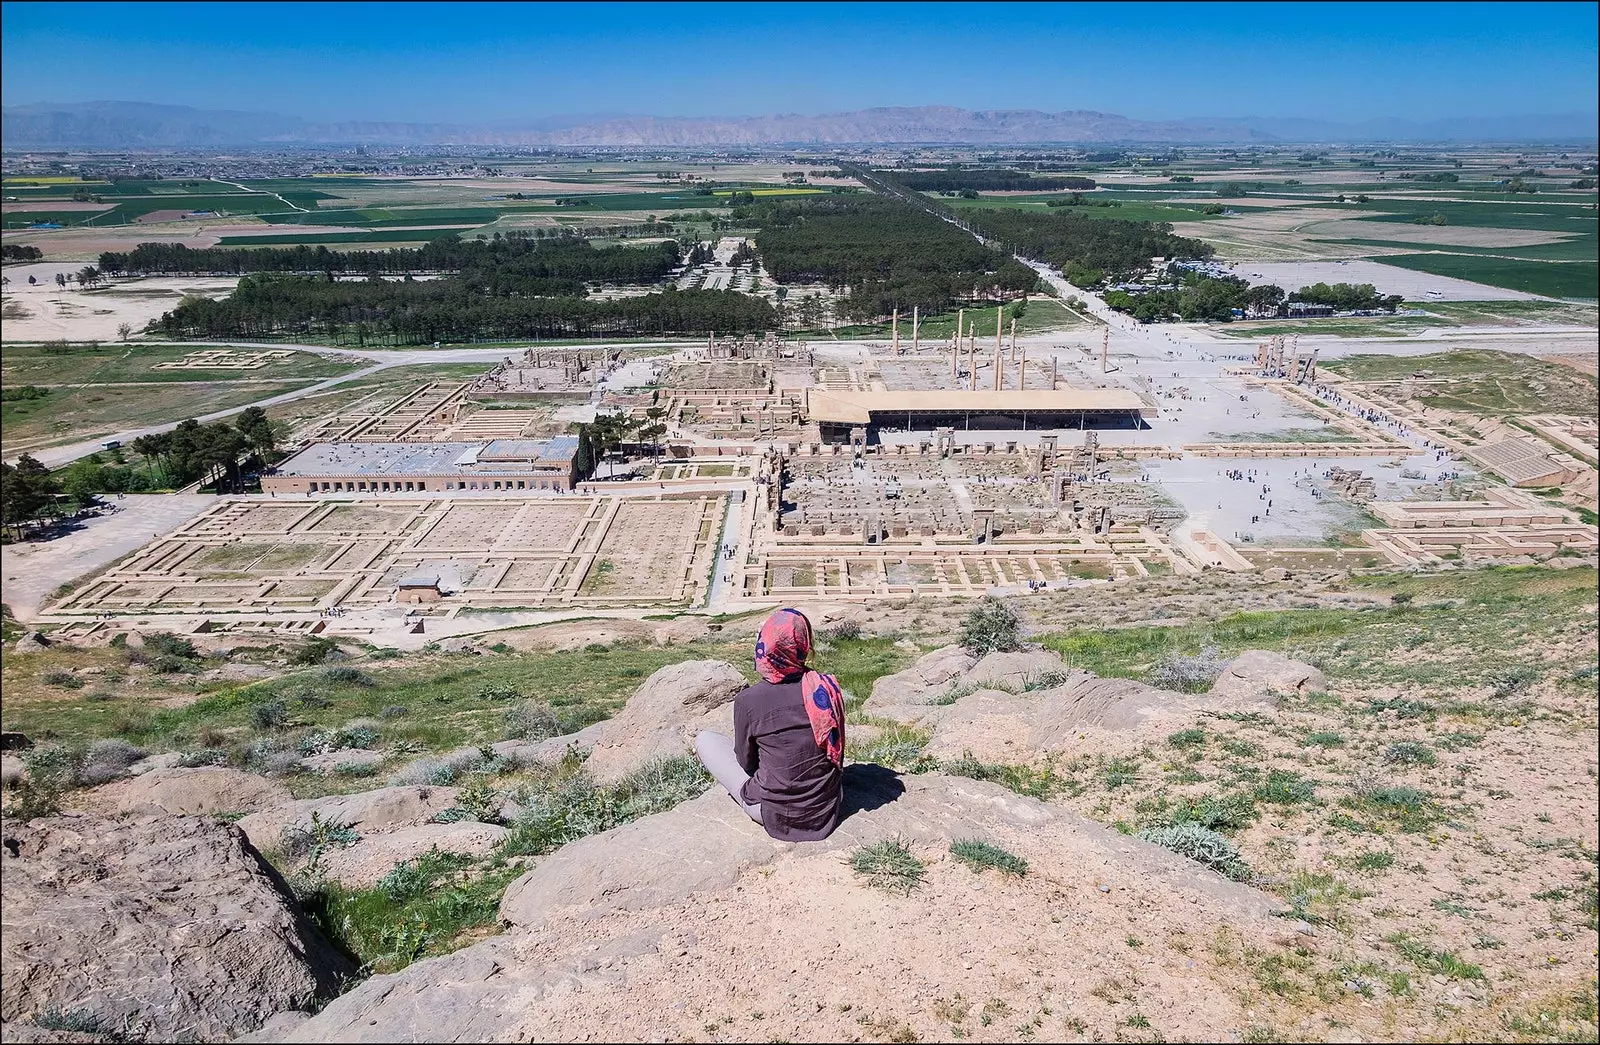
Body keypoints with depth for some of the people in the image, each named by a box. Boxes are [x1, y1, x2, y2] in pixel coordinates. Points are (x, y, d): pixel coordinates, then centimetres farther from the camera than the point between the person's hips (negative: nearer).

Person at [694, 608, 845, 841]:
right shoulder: (828, 687, -10)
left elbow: (747, 763, -4)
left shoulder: (748, 700, -19)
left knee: (705, 740, 10)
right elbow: (836, 750, 5)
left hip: (777, 815, -5)